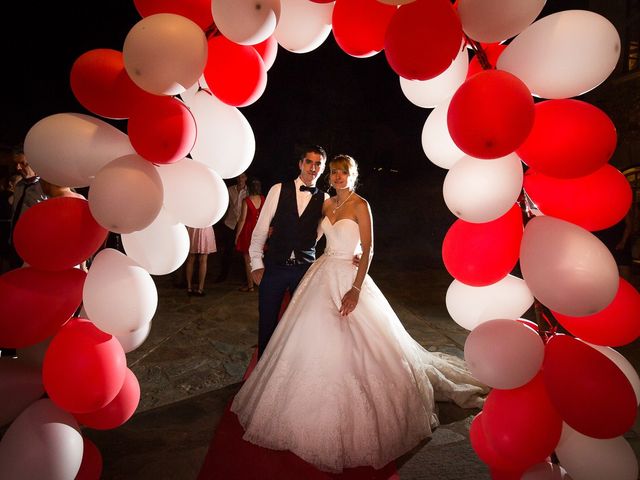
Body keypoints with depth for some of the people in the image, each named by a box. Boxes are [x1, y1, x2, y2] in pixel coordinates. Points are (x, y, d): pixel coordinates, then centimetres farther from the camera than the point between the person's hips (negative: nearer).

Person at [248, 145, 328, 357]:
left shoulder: (324, 199, 3)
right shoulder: (279, 190, 0)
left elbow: (316, 235, 4)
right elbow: (261, 228, 0)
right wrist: (257, 264, -3)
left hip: (304, 268, 1)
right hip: (274, 266, 0)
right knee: (267, 322, 10)